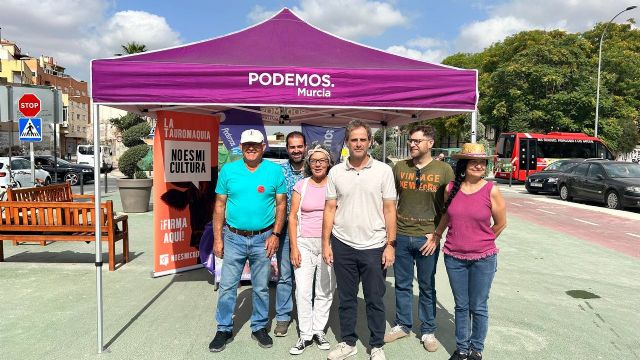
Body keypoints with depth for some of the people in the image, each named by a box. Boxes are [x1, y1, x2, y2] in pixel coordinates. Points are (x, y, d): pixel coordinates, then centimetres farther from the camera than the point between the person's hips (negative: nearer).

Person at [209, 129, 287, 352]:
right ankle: (224, 329, 24)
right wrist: (217, 238, 0)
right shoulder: (228, 170, 1)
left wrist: (275, 235, -7)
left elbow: (281, 205, 1)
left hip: (263, 239, 0)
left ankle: (259, 327, 30)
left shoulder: (275, 171, -1)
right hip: (234, 238, 1)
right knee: (227, 286, 7)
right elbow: (220, 206, 3)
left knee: (261, 288, 12)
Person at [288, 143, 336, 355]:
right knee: (303, 291, 0)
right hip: (304, 243, 0)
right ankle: (305, 335, 13)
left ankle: (319, 332, 23)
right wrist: (293, 247, -3)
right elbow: (292, 217, 3)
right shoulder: (301, 186, 3)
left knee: (325, 290, 7)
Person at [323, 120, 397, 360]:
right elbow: (329, 209, 5)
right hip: (343, 245, 2)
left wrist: (390, 245, -6)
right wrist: (326, 244, 1)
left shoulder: (383, 170, -2)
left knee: (375, 300, 10)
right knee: (346, 298, 15)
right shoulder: (336, 172, 3)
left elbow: (389, 210, -1)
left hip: (374, 247, -2)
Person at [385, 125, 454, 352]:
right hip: (401, 236, 2)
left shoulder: (444, 170, -3)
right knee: (402, 284, 14)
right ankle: (402, 325, 31)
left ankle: (428, 331, 27)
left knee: (427, 287, 11)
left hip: (427, 238, -2)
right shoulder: (399, 167, 4)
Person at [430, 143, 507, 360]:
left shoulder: (491, 191, -9)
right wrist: (437, 235, 13)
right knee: (461, 306, 15)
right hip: (454, 257, 2)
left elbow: (500, 223, 2)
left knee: (478, 307, 10)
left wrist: (482, 242, 10)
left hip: (483, 258, -2)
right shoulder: (451, 188, -2)